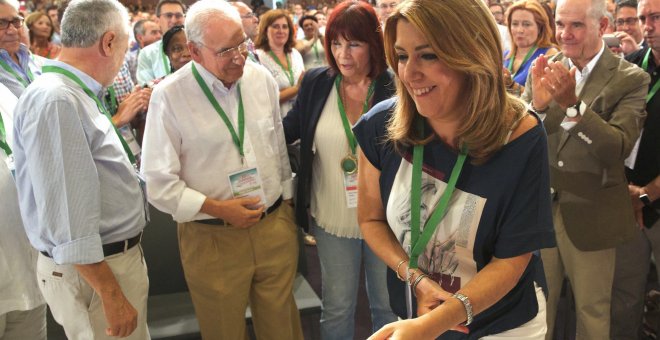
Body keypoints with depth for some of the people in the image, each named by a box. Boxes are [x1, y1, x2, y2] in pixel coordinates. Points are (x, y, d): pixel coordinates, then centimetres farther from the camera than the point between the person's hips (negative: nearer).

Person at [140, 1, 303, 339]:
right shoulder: (169, 96, -12)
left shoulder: (262, 79, 1)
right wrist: (217, 208, -16)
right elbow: (158, 183, -10)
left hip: (275, 227, 4)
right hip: (212, 239, -3)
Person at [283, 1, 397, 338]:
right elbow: (288, 129, 7)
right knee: (336, 308, 17)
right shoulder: (315, 82, -4)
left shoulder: (394, 86, -11)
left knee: (388, 305, 19)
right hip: (333, 220, 2)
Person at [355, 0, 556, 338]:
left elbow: (511, 258, -18)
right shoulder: (381, 126, -17)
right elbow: (370, 219, -3)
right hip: (413, 312, 2)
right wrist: (416, 278, -18)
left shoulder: (520, 139, -23)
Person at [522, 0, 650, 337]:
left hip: (590, 216, -2)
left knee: (592, 311, 15)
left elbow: (618, 148, -20)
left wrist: (572, 103, -32)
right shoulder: (544, 70, 0)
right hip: (538, 208, 3)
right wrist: (538, 104, -26)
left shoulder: (630, 79, -9)